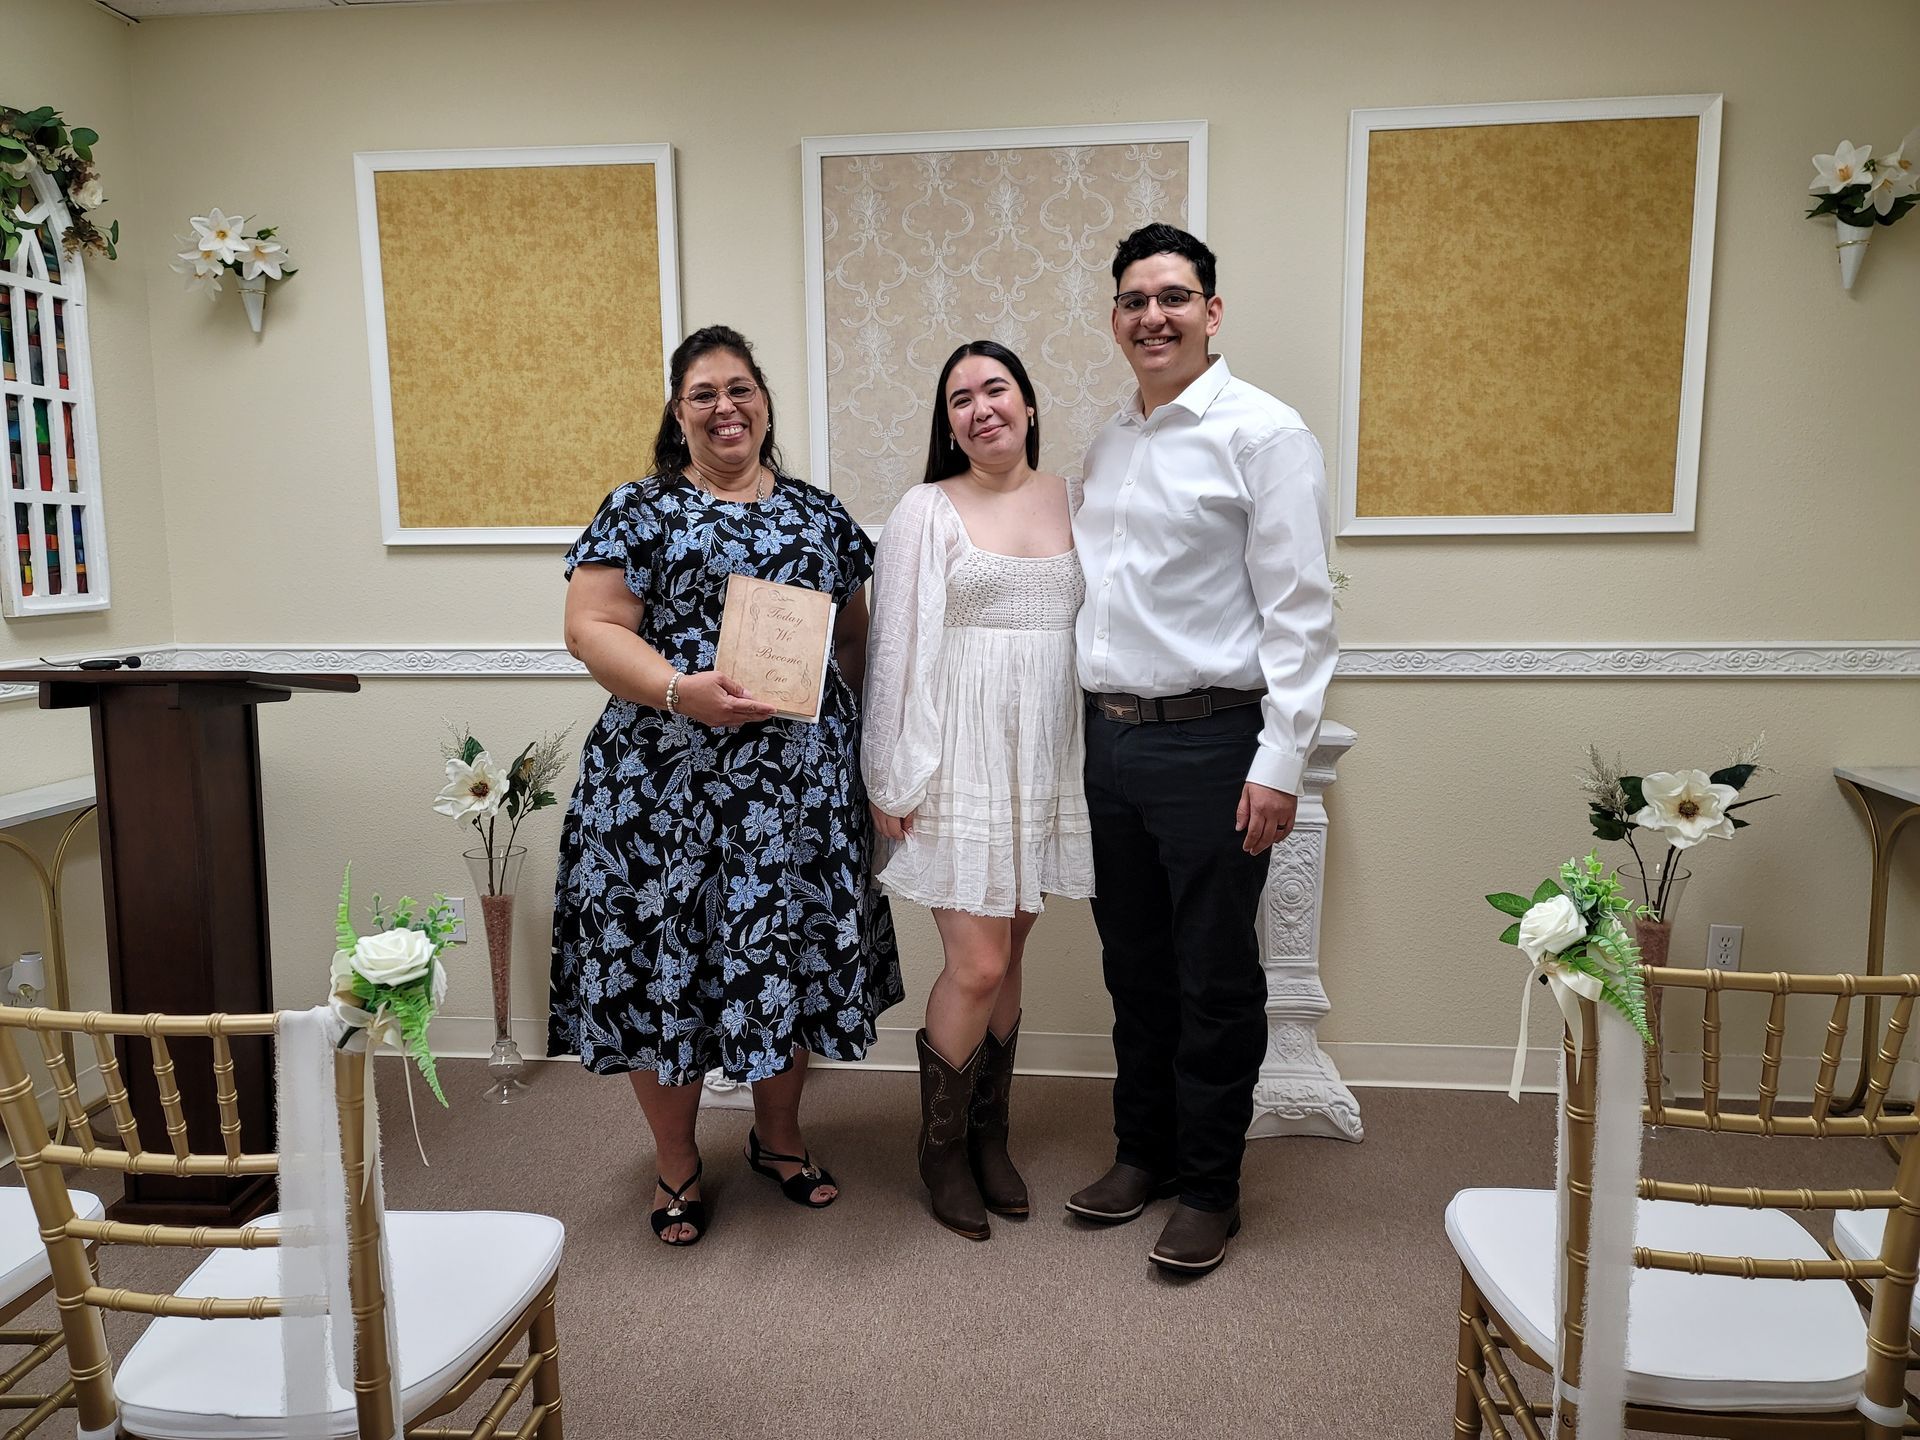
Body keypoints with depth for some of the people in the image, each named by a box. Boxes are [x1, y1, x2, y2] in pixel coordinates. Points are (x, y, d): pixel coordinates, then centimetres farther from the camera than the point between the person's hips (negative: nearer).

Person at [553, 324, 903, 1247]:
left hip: (799, 783, 3)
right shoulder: (639, 511, 2)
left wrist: (861, 739, 4)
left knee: (791, 954, 11)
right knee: (665, 959, 4)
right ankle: (676, 1166, 25)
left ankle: (778, 1137, 34)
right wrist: (682, 692, -21)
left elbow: (855, 635, 16)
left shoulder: (819, 514, 12)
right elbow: (591, 627, -6)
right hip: (667, 782, -3)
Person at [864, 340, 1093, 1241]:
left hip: (1046, 756, 4)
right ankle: (942, 1149, 20)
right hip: (961, 754, -4)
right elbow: (897, 645, -3)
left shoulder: (1074, 501, 9)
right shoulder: (927, 510, -1)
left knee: (1007, 955, 13)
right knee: (977, 965, -4)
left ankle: (989, 1137, 30)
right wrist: (891, 779, -6)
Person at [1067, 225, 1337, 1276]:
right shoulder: (1107, 443, 14)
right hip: (1110, 739, 7)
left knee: (1216, 980, 5)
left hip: (1210, 743, -6)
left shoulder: (1263, 432, -7)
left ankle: (1210, 1187, 23)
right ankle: (1143, 1150, 34)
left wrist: (1280, 762, -17)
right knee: (1134, 966, 17)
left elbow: (1299, 612, -12)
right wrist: (1095, 728, 15)